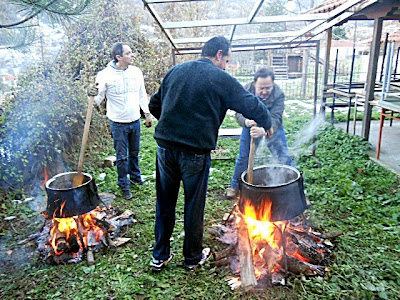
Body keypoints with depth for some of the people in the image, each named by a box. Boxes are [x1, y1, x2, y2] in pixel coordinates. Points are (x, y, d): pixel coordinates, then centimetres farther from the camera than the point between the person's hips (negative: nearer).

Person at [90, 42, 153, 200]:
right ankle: (124, 186, 23)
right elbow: (98, 100, -11)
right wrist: (93, 95, -33)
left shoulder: (136, 72, 0)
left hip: (135, 121, 4)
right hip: (118, 123, -4)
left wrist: (147, 113, 10)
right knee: (122, 157, 6)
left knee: (134, 153, 19)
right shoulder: (105, 75, -13)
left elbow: (142, 95, 11)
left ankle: (135, 177, 41)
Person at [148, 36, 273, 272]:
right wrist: (267, 124, 17)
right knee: (194, 207, 12)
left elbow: (154, 105, 16)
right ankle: (193, 258, 31)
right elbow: (252, 106, -2)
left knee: (165, 204, 16)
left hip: (165, 147, 5)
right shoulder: (221, 79, -4)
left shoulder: (174, 71, 12)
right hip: (195, 152, -5)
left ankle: (160, 256, 30)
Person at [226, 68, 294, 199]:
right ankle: (235, 186, 30)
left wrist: (263, 130, -62)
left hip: (272, 128, -1)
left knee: (284, 158, -4)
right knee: (243, 158, 10)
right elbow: (239, 113, -28)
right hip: (250, 127, 2)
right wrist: (247, 122, -53)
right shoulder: (245, 91, -25)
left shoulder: (279, 94, -30)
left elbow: (275, 119, -40)